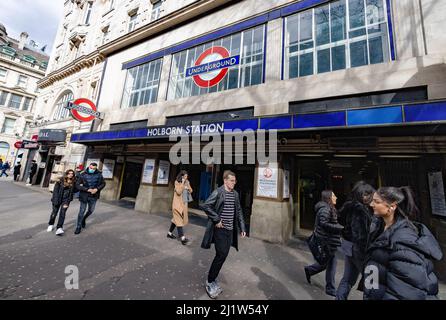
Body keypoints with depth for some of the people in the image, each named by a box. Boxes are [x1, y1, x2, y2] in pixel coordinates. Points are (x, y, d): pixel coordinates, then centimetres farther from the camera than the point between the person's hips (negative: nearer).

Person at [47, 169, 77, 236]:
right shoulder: (60, 181, -6)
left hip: (66, 200, 0)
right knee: (54, 213, 11)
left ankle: (59, 228, -6)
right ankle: (51, 225, 35)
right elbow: (55, 191, -5)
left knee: (62, 213, -8)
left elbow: (71, 193, -4)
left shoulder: (73, 183, -3)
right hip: (57, 200, 0)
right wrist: (56, 201, -11)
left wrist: (67, 202, -8)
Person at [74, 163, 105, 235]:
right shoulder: (83, 175, -10)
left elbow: (103, 183, 4)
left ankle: (84, 219, 47)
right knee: (82, 211, 4)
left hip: (94, 196, 2)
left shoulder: (99, 174, -5)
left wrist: (97, 189, -14)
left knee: (91, 210, 17)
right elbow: (77, 185, -9)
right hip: (84, 196, -2)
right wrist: (87, 189, -21)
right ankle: (78, 227, 20)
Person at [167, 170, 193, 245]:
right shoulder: (177, 182, -9)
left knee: (176, 219, 15)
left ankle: (169, 233, 30)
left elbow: (191, 191, 12)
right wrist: (182, 183, -19)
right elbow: (178, 192, -20)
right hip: (178, 203, -7)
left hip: (184, 203, 7)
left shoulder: (187, 182, 9)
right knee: (179, 220, -6)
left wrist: (187, 187, -7)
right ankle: (182, 237, -7)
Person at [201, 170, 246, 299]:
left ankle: (212, 279, 33)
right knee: (221, 255, -6)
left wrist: (242, 227, 10)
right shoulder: (218, 193, -12)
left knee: (222, 255, 12)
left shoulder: (235, 194, 7)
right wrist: (217, 219, -17)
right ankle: (210, 282, 17)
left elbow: (239, 211, 13)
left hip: (230, 230, 6)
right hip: (220, 229, -6)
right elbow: (205, 206, -18)